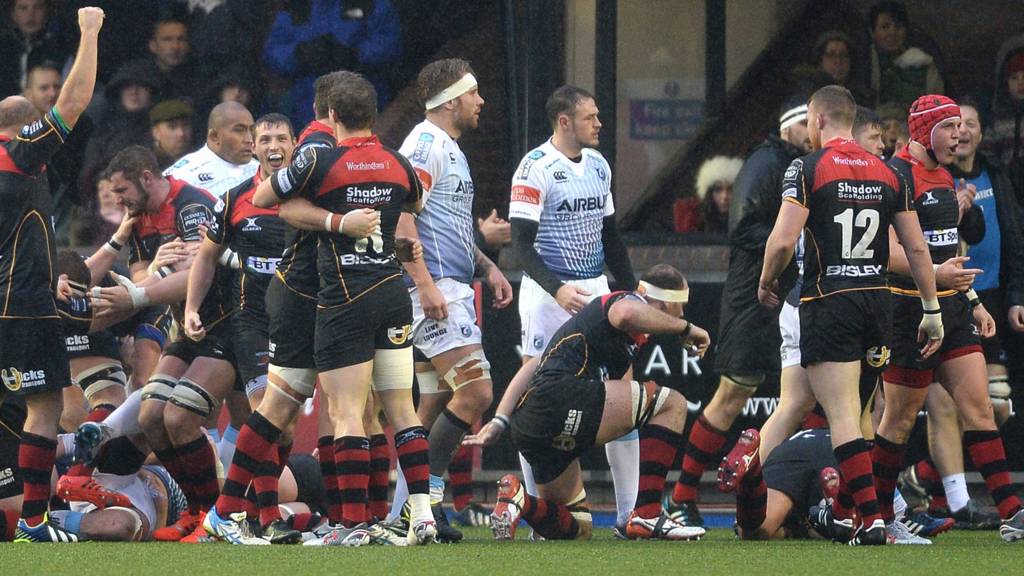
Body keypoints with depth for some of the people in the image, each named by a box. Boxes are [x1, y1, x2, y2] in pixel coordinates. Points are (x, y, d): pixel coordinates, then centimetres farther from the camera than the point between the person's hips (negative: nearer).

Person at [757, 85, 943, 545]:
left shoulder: (808, 167, -6)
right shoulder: (887, 172, 10)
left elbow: (782, 240, -13)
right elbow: (917, 249, 9)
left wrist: (766, 284, 6)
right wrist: (932, 311, 15)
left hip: (827, 303, -5)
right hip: (876, 299, 5)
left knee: (842, 417, -8)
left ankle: (870, 518, -16)